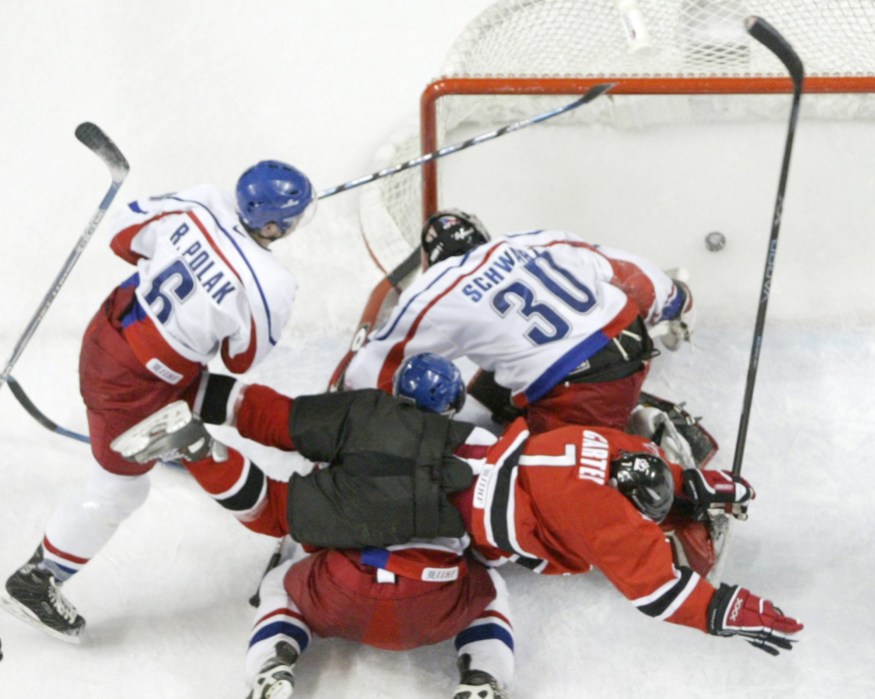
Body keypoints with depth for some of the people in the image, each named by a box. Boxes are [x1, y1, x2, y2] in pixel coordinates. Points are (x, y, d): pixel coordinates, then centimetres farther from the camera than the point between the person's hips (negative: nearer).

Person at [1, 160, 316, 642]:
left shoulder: (203, 204, -16)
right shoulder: (270, 286, -28)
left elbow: (125, 234, 0)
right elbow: (242, 359, -10)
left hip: (111, 328, 7)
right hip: (132, 385, -6)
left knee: (231, 402, 24)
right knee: (116, 494, 15)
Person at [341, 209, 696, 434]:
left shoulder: (434, 293, 4)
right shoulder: (538, 241, 16)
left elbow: (368, 373, 11)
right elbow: (631, 271, 21)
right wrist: (674, 303, 37)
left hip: (580, 397, -7)